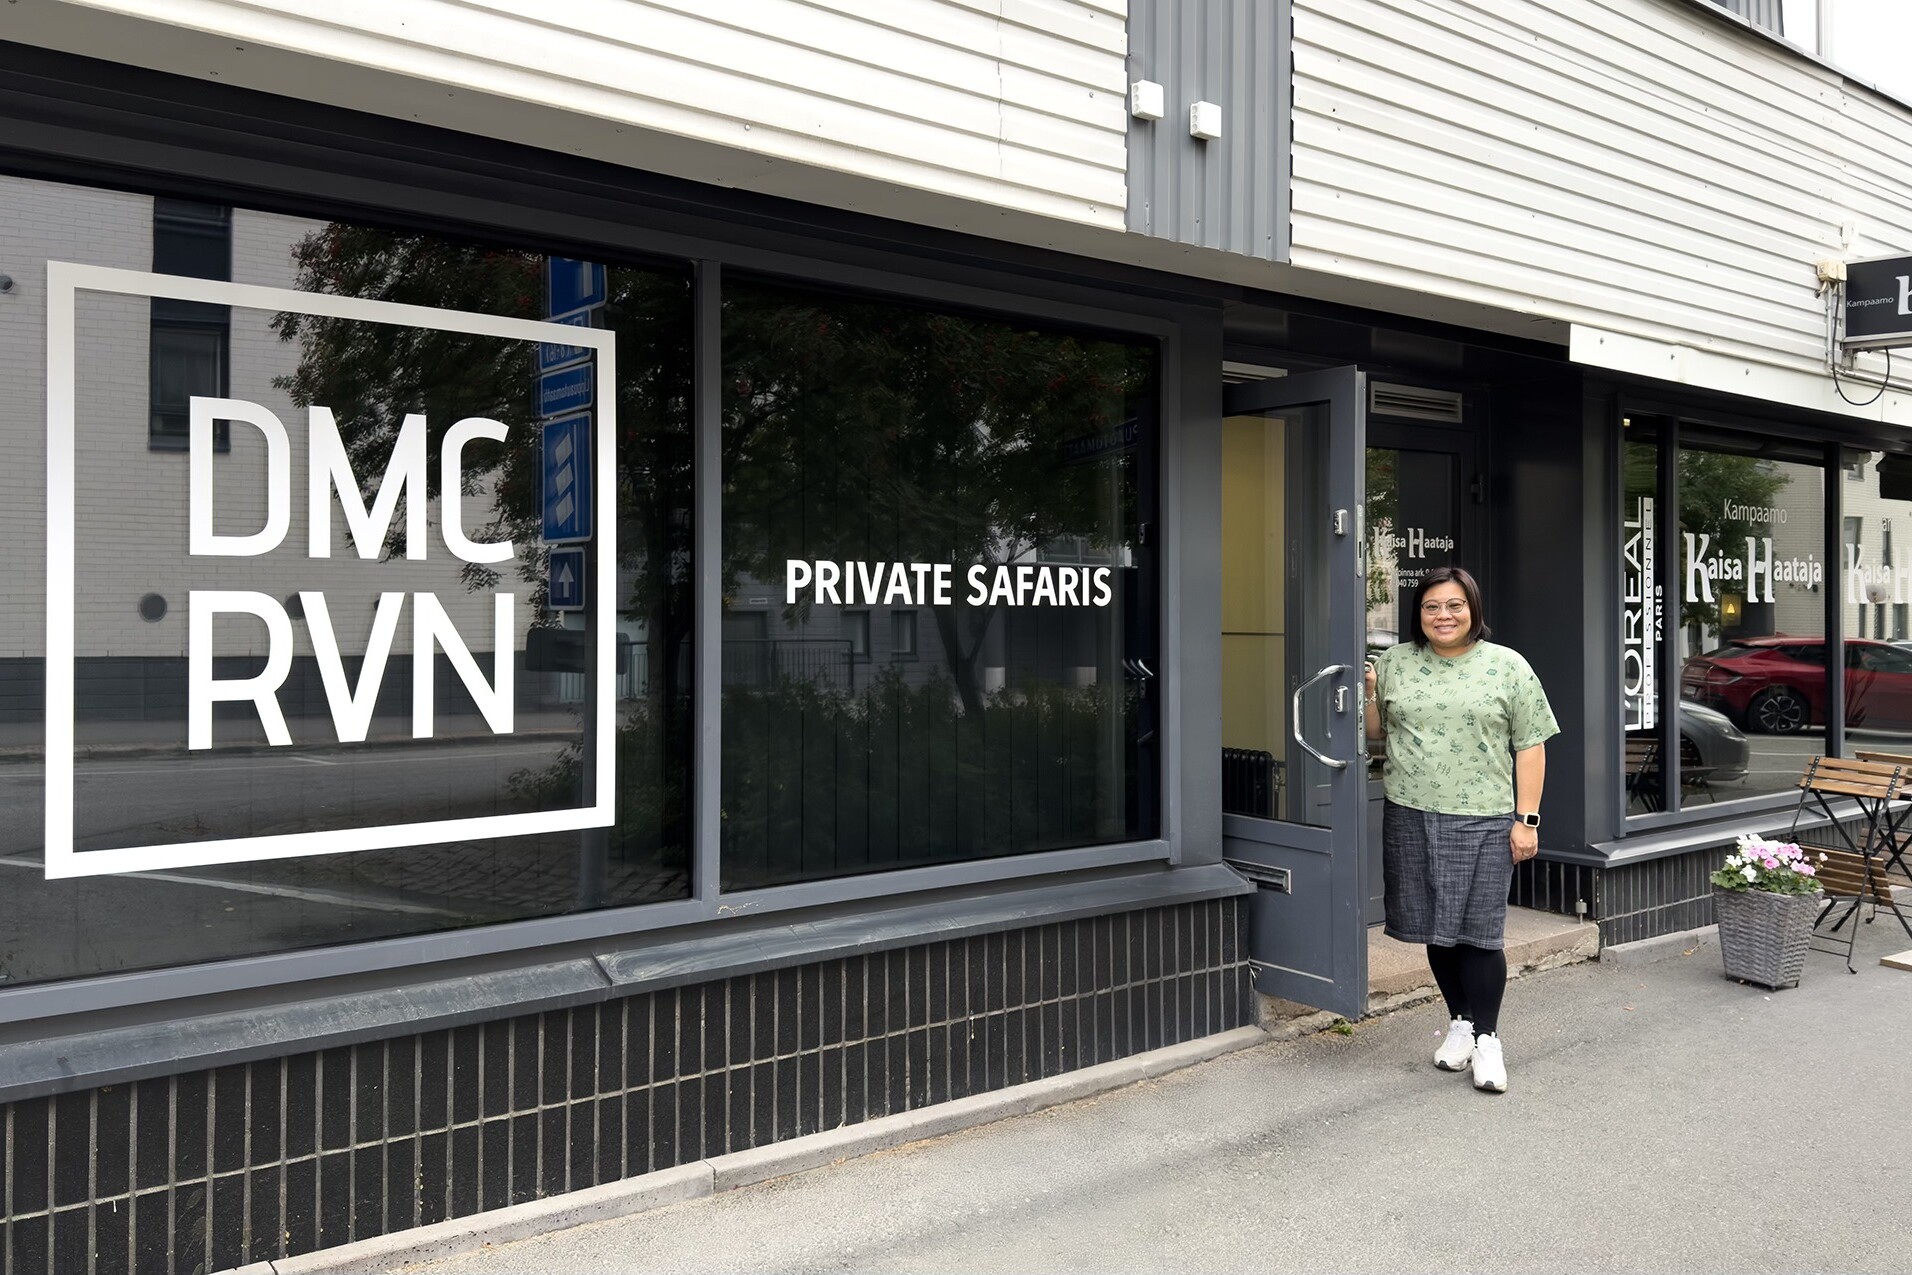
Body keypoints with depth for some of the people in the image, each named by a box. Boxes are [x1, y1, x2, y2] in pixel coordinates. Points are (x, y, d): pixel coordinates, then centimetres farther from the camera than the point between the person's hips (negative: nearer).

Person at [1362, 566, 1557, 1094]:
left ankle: (1487, 1038, 13)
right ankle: (1460, 1021, 28)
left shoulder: (1508, 666, 1)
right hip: (1411, 818, 3)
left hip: (1484, 821, -2)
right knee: (1437, 929, 11)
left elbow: (1530, 747, 0)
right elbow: (1376, 732, 16)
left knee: (1479, 931, 0)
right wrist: (1371, 694, -4)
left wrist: (1527, 819, -5)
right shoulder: (1394, 664, 8)